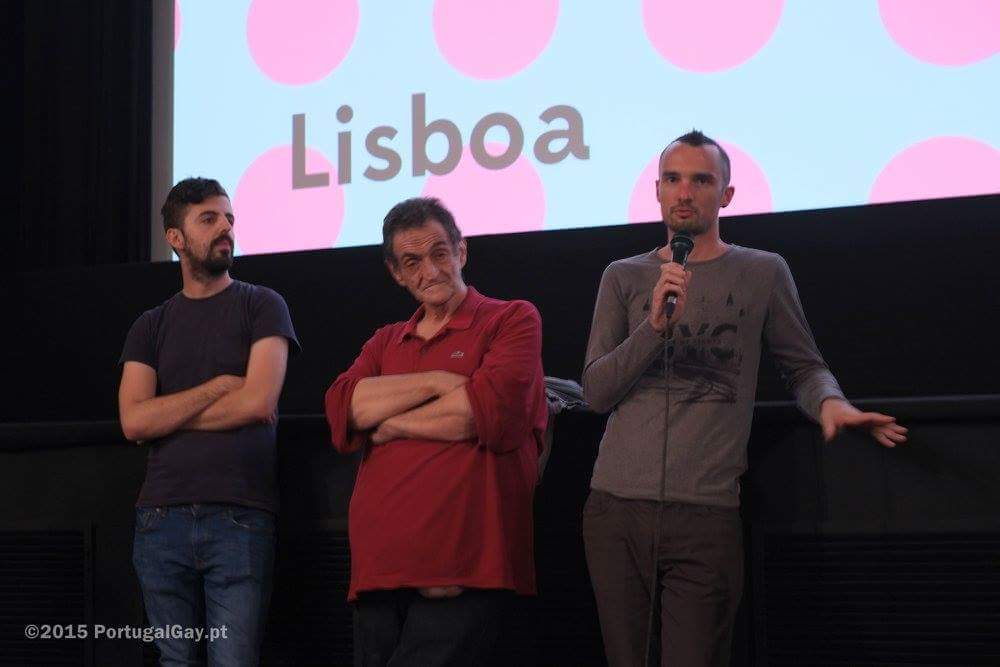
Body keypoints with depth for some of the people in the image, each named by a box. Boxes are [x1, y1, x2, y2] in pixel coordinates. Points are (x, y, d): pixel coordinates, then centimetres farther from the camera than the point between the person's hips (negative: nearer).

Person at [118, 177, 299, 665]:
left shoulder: (261, 306, 5)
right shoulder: (150, 327, 14)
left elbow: (258, 401, -9)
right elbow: (134, 422, 0)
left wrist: (169, 416, -1)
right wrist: (219, 387, -5)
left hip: (241, 519, -3)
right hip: (161, 518, 3)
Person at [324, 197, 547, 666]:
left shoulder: (513, 320, 5)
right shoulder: (385, 342, 22)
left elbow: (491, 411, -11)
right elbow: (343, 408, 3)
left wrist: (391, 425, 2)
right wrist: (437, 382, -7)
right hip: (380, 568, 5)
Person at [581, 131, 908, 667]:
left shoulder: (763, 273, 7)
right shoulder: (624, 277, 10)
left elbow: (804, 367, 12)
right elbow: (596, 392, 3)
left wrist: (830, 401, -11)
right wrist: (654, 325, -12)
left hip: (707, 516, -2)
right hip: (615, 505, 2)